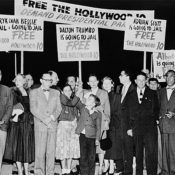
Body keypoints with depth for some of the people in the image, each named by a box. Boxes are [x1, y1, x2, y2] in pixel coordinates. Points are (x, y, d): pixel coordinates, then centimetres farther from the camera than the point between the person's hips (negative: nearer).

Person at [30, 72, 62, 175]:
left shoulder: (56, 93, 17)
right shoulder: (34, 92, 7)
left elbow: (59, 108, 11)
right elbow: (33, 109, -3)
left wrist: (53, 117, -8)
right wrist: (45, 120, -10)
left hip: (53, 125, 3)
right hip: (40, 125, -3)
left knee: (51, 151, 1)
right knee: (40, 151, -4)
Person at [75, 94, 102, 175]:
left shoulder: (98, 113, 1)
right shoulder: (83, 109, 8)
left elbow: (98, 127, 0)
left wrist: (97, 139, -4)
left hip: (91, 137, -2)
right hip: (82, 135, 2)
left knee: (91, 157, 3)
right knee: (83, 156, 5)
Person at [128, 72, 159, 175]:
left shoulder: (152, 94, 7)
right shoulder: (131, 95, 13)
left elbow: (156, 110, 9)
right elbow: (129, 113, 12)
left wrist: (155, 119, -3)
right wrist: (129, 127, 7)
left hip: (150, 128, -2)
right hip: (136, 128, 2)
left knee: (151, 153, -7)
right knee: (138, 153, 7)